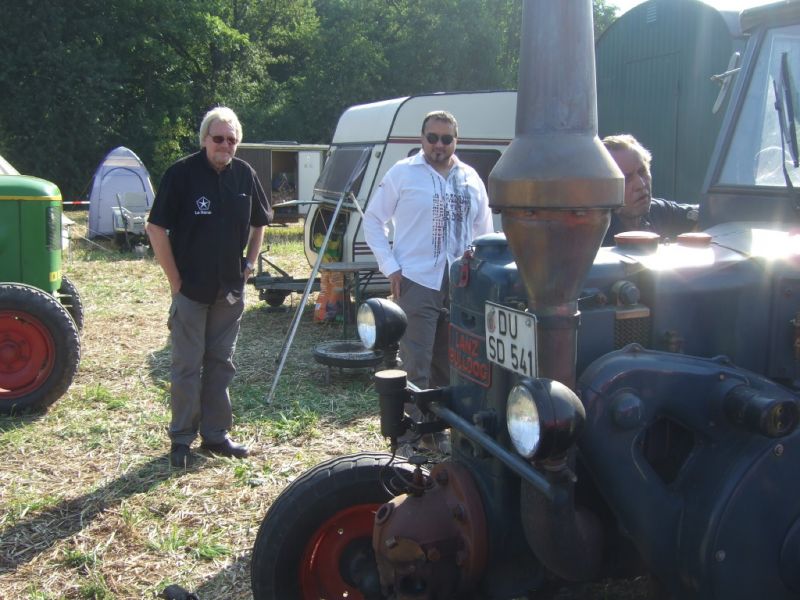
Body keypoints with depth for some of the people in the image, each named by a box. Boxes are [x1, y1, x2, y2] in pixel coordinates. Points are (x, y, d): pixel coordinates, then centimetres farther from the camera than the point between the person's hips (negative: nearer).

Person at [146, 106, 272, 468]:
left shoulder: (244, 175, 4)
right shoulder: (182, 173, -10)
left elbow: (258, 224, 18)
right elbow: (156, 229, -10)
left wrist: (249, 264, 9)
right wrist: (174, 279, -11)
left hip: (230, 288, 5)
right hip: (190, 288, -5)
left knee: (221, 363, 12)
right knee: (187, 365, 2)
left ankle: (215, 434, 23)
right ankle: (181, 439, 14)